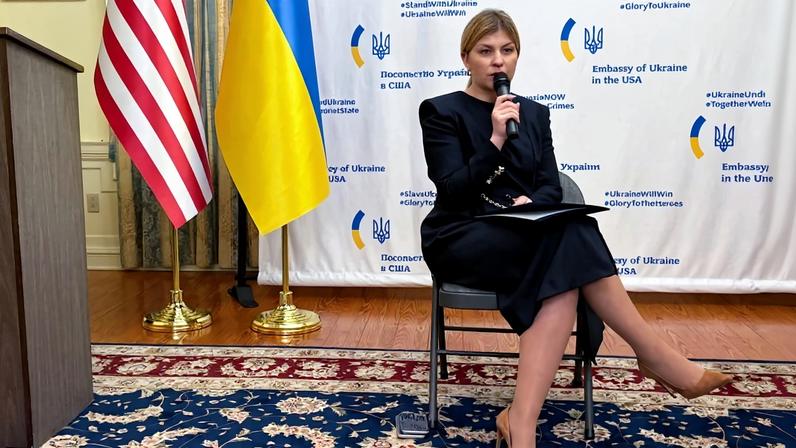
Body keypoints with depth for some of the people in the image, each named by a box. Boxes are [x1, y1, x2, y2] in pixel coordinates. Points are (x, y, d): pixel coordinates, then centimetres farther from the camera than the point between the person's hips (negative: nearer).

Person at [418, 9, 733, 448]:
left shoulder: (534, 113, 16)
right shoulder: (440, 111, 0)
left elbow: (551, 186, 8)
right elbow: (452, 191, -11)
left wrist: (532, 203, -16)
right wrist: (495, 140, -21)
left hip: (524, 239, 5)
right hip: (461, 239, -5)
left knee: (564, 269, -33)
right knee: (570, 242, -32)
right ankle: (657, 357, -23)